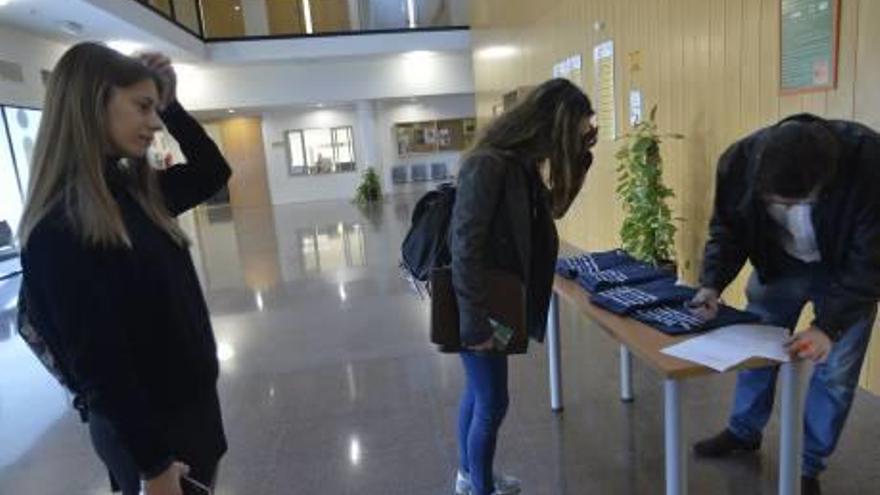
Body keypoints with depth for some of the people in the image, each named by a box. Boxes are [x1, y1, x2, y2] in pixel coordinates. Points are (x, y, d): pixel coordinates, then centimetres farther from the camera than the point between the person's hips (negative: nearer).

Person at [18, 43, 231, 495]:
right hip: (147, 428, -7)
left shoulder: (134, 191, 0)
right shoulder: (59, 228, -23)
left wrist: (171, 104, 1)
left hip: (193, 402, 8)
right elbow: (100, 363, -22)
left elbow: (213, 173, 15)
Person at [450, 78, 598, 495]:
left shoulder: (523, 163, 3)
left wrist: (579, 156, 6)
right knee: (492, 404, 4)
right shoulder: (488, 165, -24)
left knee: (478, 393, 21)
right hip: (480, 308, -9)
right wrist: (476, 322, -22)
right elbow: (466, 248, -26)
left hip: (495, 303, 9)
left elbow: (552, 208, 18)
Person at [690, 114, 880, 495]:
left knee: (835, 371, 2)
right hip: (779, 263, 3)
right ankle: (744, 432, 35)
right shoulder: (740, 161, -29)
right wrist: (713, 282, -28)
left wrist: (828, 326, -38)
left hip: (847, 270, -2)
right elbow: (727, 229, -12)